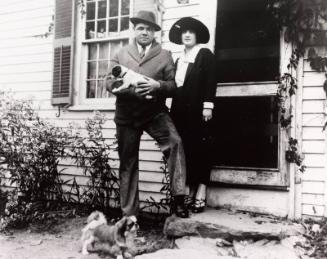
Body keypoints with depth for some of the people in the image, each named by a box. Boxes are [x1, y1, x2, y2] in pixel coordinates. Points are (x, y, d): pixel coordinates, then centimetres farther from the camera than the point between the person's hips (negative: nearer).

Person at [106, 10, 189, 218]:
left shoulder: (165, 55, 8)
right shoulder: (120, 55, 11)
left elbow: (173, 85, 0)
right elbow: (111, 83, 1)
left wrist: (157, 85, -22)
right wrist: (132, 89, -17)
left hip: (155, 112, -1)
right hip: (127, 115, 2)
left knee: (175, 142, -29)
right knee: (128, 163, 6)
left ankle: (179, 197, -23)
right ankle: (129, 214, 18)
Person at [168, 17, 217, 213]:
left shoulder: (205, 54, 5)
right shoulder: (179, 60, 22)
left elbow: (210, 82, -6)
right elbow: (175, 85, 17)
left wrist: (208, 105, -16)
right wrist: (174, 110, 11)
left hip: (198, 109, -5)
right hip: (181, 110, 5)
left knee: (200, 148, -5)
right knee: (185, 149, 1)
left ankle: (201, 192, -2)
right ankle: (190, 192, 6)